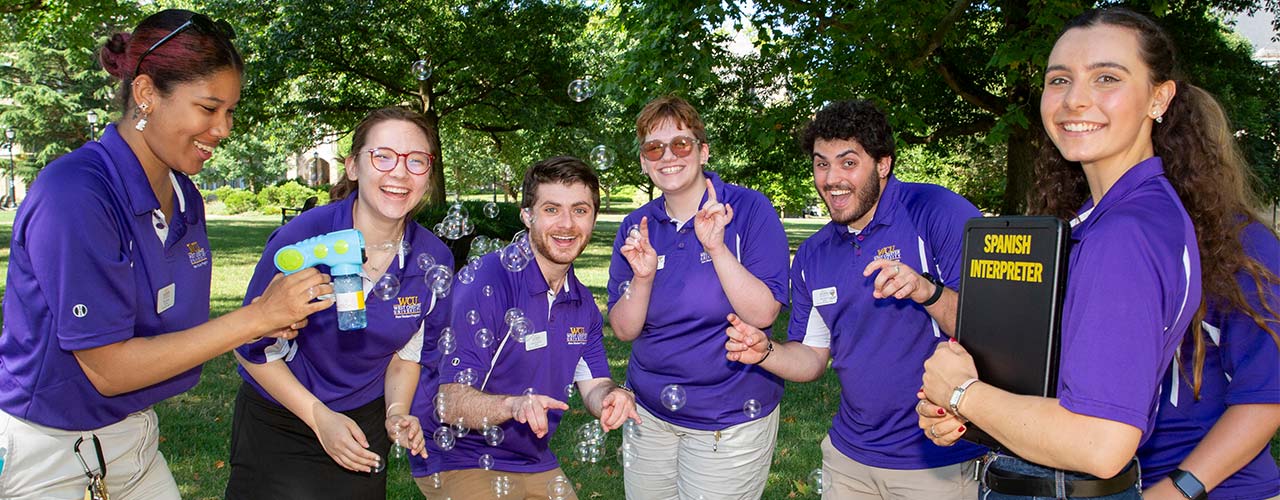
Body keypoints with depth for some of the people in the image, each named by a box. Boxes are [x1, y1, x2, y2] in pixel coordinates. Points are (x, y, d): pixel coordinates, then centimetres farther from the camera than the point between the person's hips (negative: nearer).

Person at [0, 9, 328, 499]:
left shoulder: (184, 197, 1)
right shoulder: (73, 193, -24)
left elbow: (170, 329, 4)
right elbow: (107, 369, -23)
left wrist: (264, 321, -13)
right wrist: (254, 317, -25)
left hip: (131, 436, 7)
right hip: (41, 452, -7)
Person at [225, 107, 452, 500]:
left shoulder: (434, 260, -13)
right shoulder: (303, 239, -23)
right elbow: (253, 347, -12)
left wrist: (396, 413, -11)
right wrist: (320, 417, -16)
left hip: (365, 423, 3)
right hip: (277, 423, -3)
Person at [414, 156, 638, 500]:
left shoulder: (582, 303, 3)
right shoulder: (483, 282, -22)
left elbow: (593, 386, 2)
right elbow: (450, 400, -25)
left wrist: (613, 397, -22)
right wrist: (513, 405, -44)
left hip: (536, 463, 7)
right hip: (461, 461, -7)